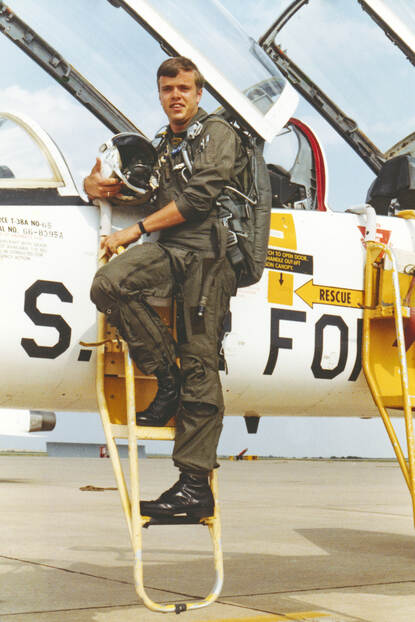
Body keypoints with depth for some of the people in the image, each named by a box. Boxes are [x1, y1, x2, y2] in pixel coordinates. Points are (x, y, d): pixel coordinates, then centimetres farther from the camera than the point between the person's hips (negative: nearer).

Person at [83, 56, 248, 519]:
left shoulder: (217, 133, 5)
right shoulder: (163, 146, 27)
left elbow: (200, 197, -8)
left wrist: (136, 231, -8)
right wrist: (102, 185, 10)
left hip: (209, 249, -6)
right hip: (171, 250, 6)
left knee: (200, 364, -10)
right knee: (108, 284, -25)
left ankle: (195, 484, -10)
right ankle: (166, 378, -9)